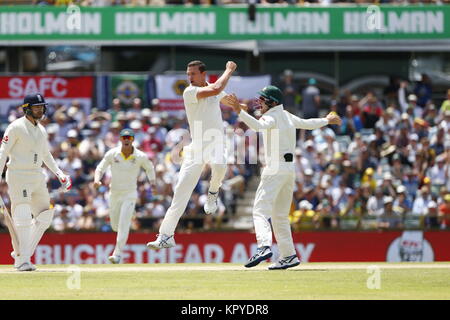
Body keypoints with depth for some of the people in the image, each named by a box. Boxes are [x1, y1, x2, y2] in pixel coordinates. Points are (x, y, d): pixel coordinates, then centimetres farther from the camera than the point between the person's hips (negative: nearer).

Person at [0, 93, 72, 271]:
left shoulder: (41, 130, 14)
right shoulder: (16, 127, -8)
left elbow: (46, 155, 26)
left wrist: (59, 174, 15)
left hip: (38, 177, 8)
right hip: (18, 176, -8)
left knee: (44, 217, 7)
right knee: (23, 217, -14)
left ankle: (21, 254, 16)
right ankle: (23, 260, -13)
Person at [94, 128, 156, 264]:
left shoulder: (140, 156, -10)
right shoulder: (112, 154, -9)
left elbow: (149, 168, 9)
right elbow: (100, 168, -6)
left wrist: (152, 183, -1)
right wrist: (97, 180, -26)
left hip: (130, 193, -3)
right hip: (114, 193, 3)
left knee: (123, 224, -16)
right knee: (115, 225, 15)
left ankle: (118, 254, -15)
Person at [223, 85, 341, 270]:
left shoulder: (272, 117, -9)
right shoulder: (287, 117, 15)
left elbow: (258, 126, -31)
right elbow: (308, 124, 30)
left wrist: (239, 111, -41)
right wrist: (327, 121, 49)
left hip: (276, 169, -9)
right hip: (290, 169, 9)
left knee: (261, 210, -17)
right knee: (280, 215, 15)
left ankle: (264, 246, -37)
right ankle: (288, 256, 13)